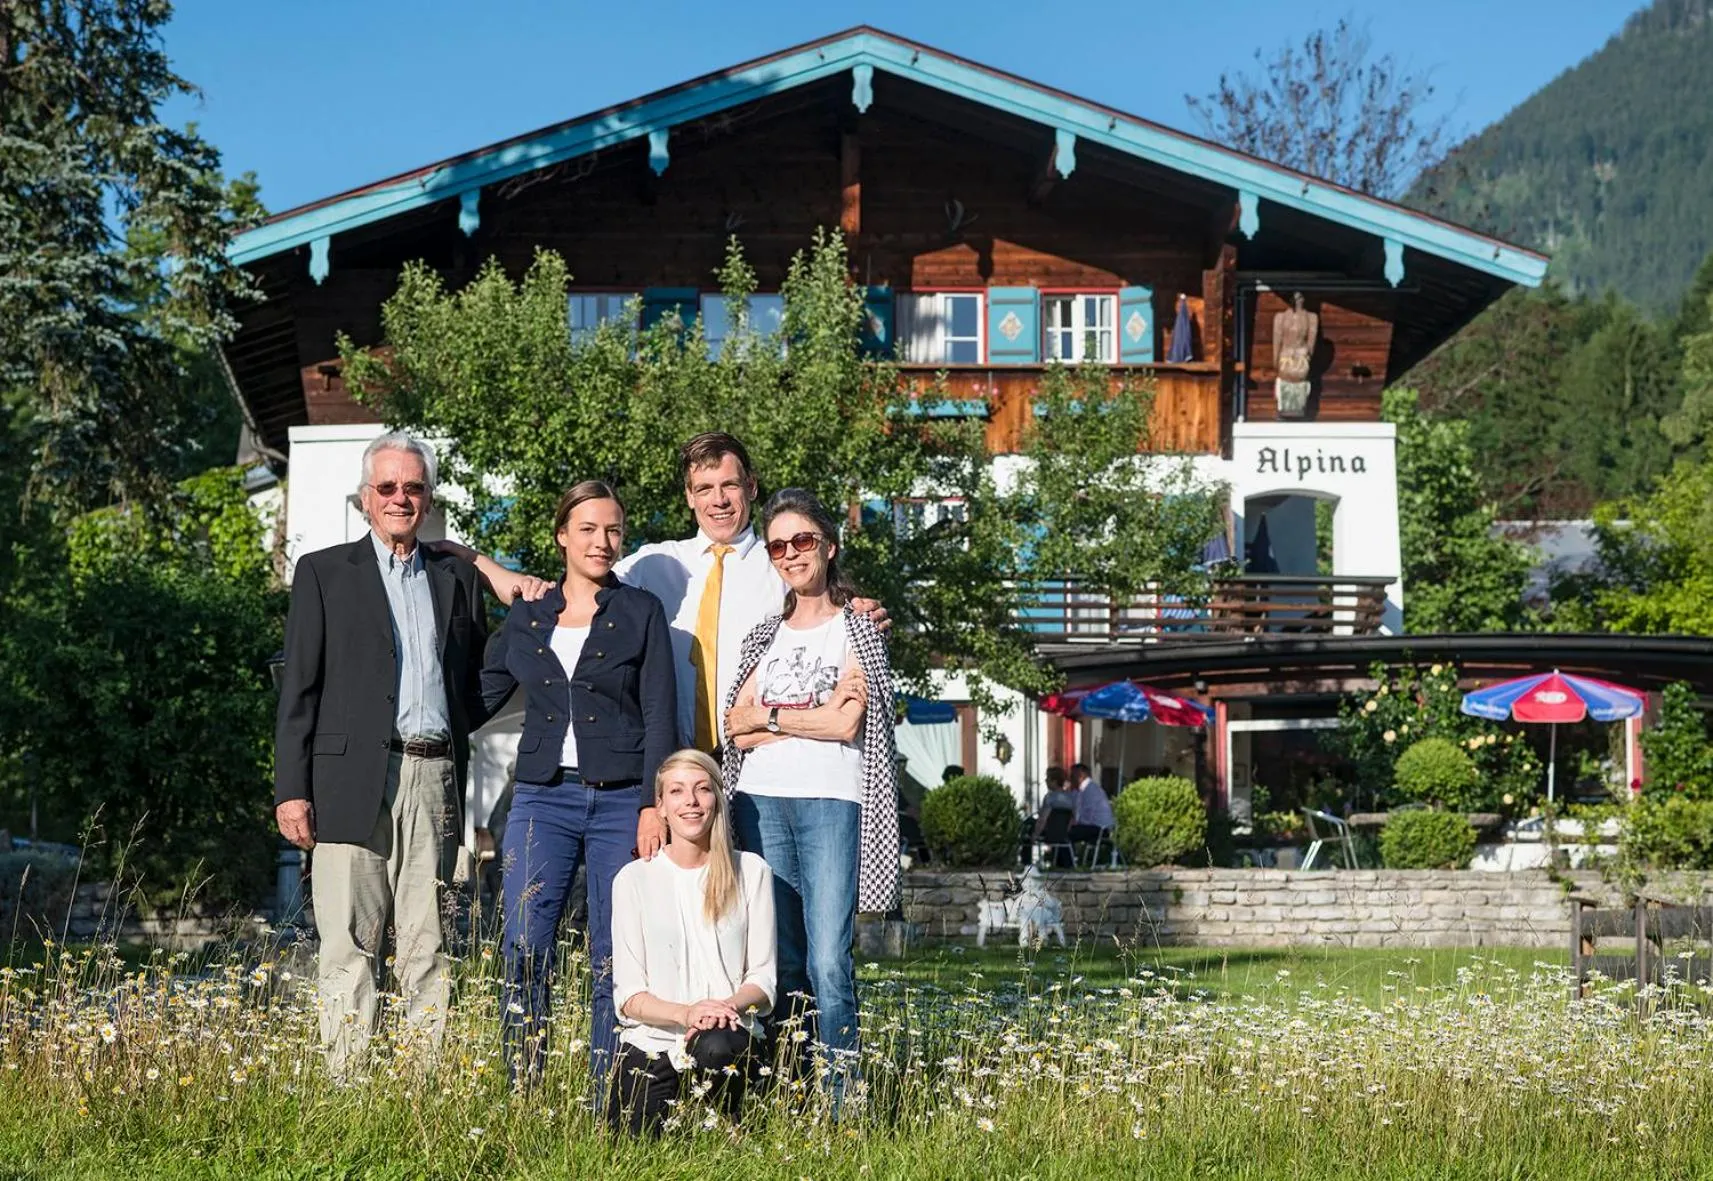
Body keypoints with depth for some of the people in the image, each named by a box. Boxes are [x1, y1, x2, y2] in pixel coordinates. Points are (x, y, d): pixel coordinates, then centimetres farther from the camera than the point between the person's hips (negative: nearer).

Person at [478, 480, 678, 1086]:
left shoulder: (641, 612, 4)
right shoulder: (526, 616, 12)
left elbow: (660, 716, -1)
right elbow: (480, 694, 20)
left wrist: (653, 806, -9)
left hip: (621, 802, -2)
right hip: (542, 798, 2)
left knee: (616, 962, 0)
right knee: (525, 952, -6)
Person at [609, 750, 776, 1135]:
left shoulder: (751, 872, 7)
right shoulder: (634, 879, 5)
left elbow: (763, 977, 5)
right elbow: (628, 994, 0)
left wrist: (731, 1005, -17)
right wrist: (684, 1013, -20)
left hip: (729, 1034, 0)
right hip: (651, 1041, 0)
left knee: (715, 1048, -36)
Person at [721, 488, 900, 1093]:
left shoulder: (858, 628, 7)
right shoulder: (765, 636, 19)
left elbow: (847, 724, -6)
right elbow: (736, 726, 6)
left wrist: (769, 715, 1)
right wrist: (812, 714, -7)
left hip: (831, 801, -4)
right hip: (761, 800, 4)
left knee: (827, 959, -13)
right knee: (780, 960, 3)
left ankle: (840, 1100, -12)